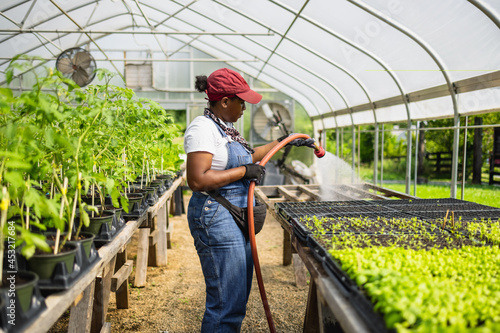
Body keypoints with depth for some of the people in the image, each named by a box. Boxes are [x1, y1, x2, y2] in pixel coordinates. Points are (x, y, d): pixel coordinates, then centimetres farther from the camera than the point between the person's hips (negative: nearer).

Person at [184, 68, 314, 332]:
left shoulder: (225, 127, 15)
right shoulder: (203, 127, -15)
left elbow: (248, 156, 32)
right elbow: (198, 180, -25)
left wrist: (283, 142, 35)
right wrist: (244, 171, -17)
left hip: (239, 217, 10)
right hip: (217, 218, -10)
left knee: (239, 294, 16)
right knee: (227, 301, -5)